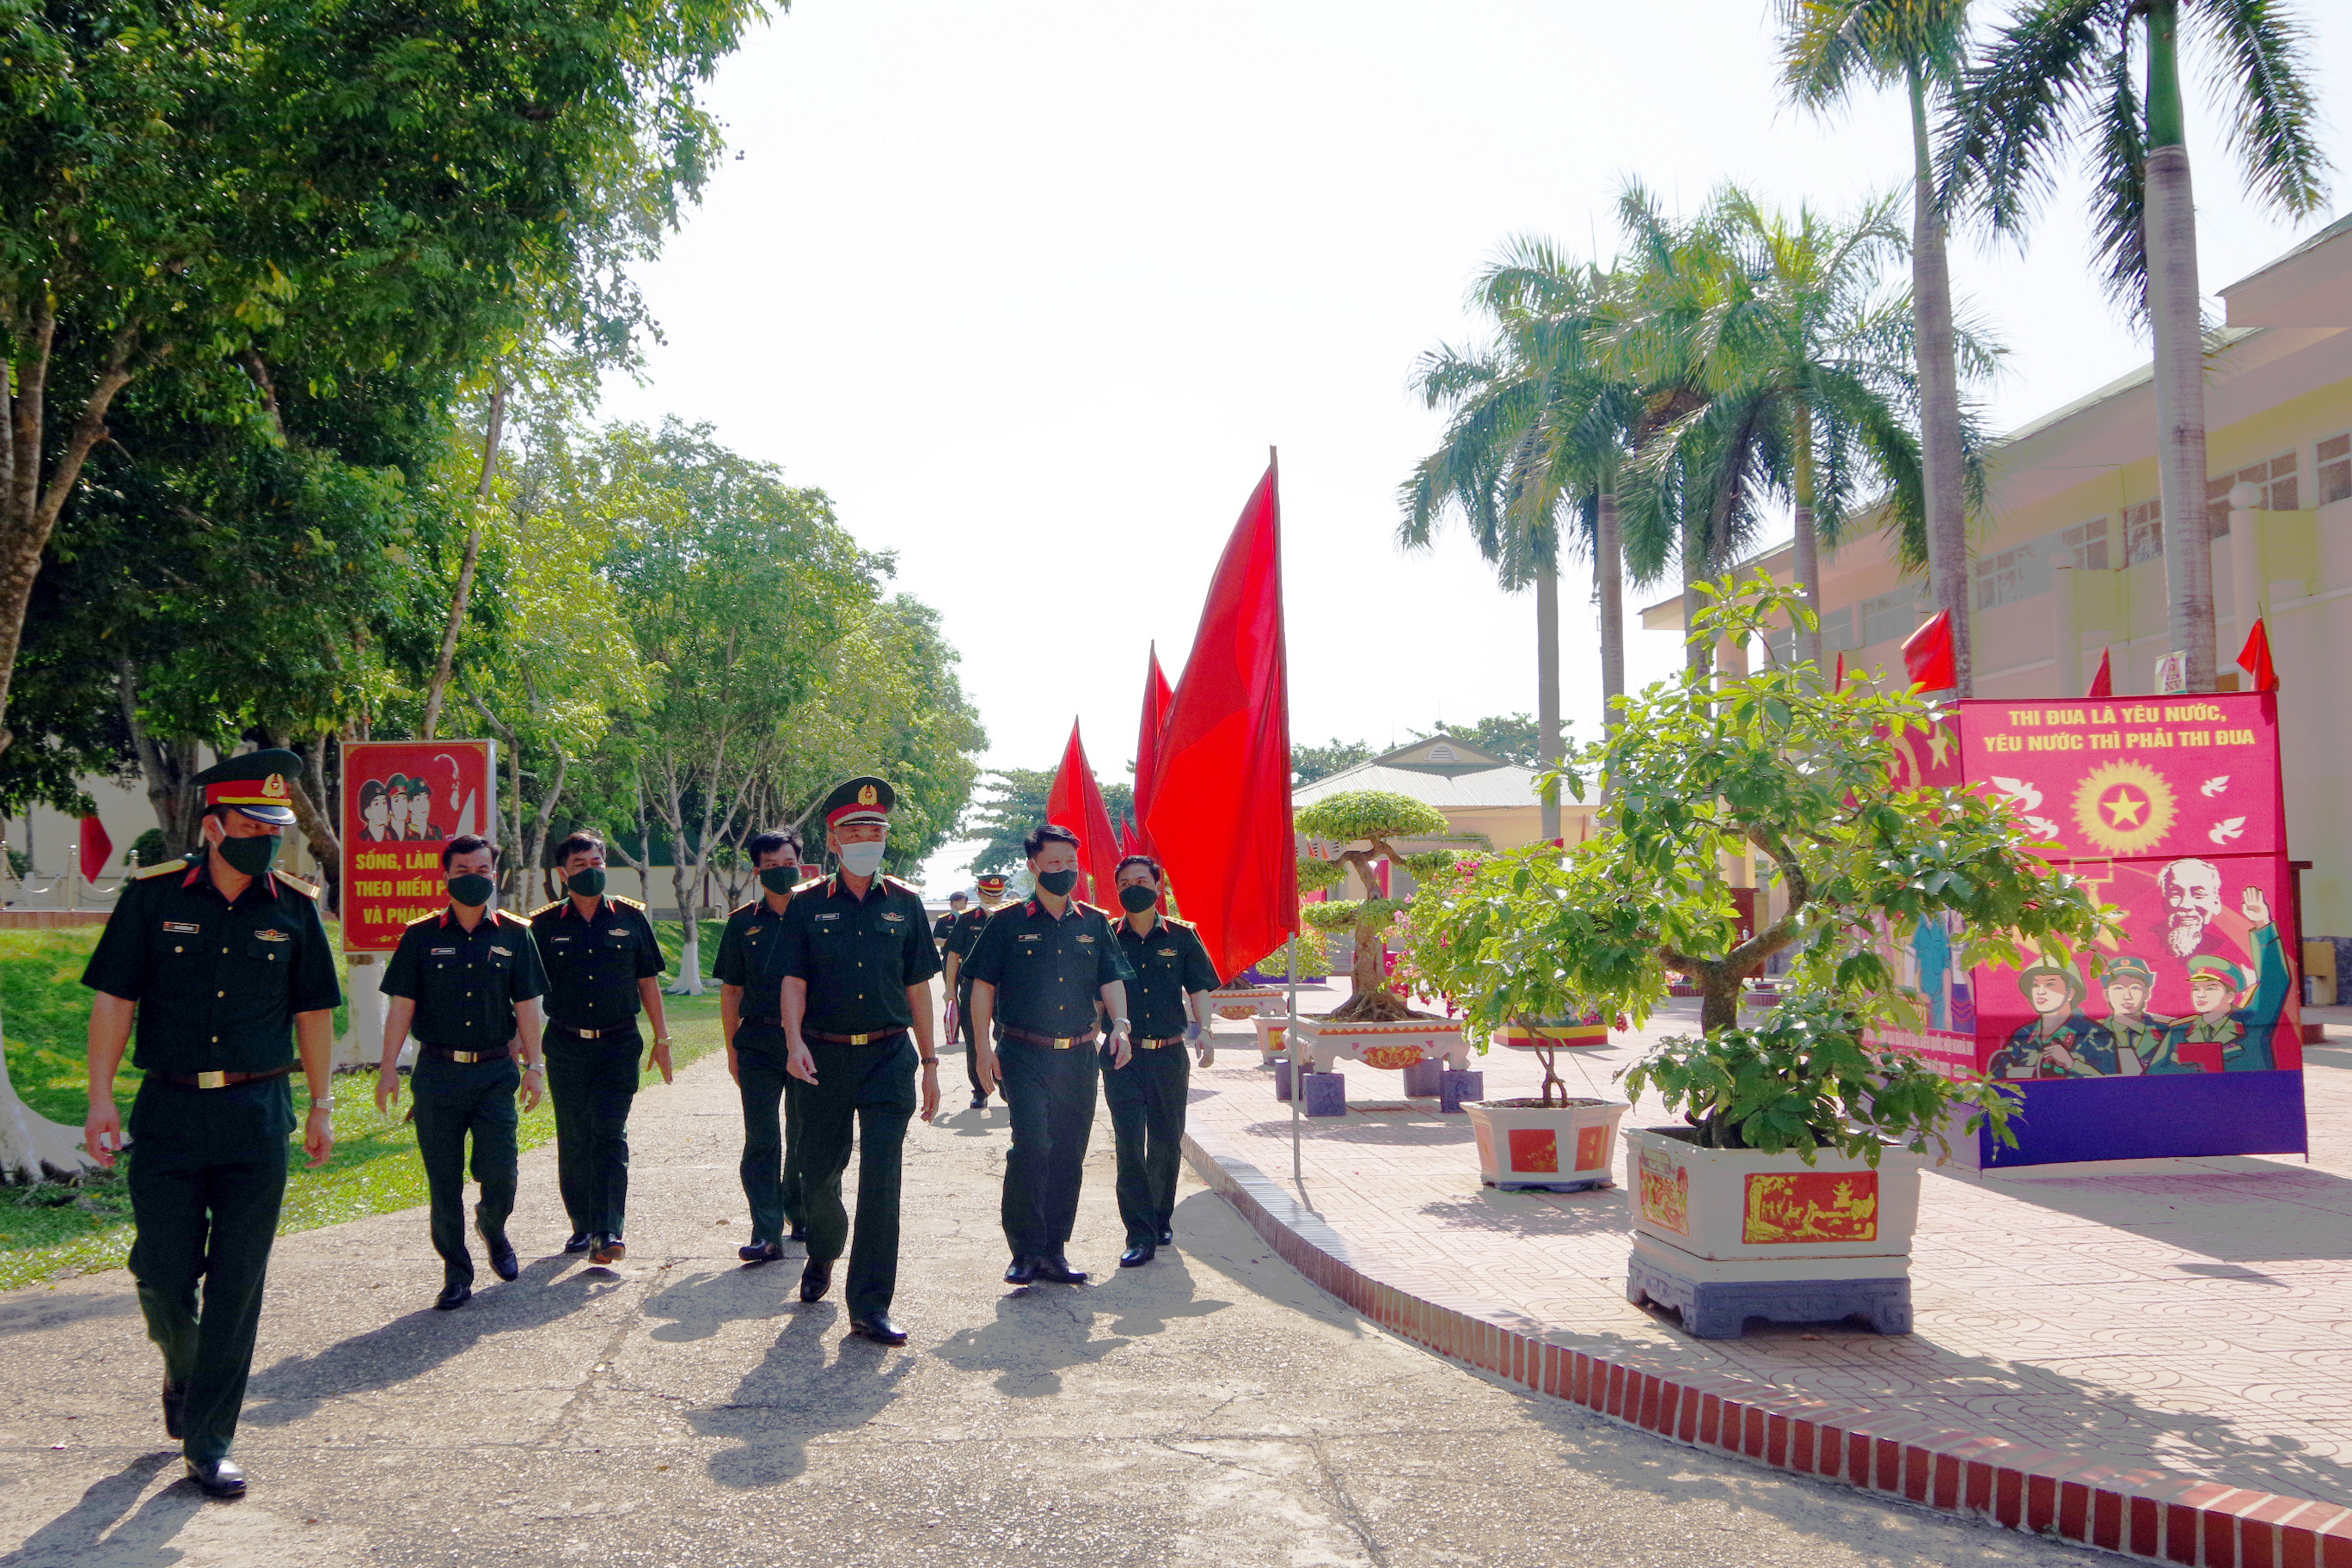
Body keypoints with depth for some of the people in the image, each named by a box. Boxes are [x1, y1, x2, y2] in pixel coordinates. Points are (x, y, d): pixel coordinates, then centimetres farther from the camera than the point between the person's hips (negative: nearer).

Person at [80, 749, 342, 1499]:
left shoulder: (295, 907, 2)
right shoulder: (153, 896, -1)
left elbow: (313, 1013, 10)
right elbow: (114, 999, 1)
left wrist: (321, 1106, 10)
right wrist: (101, 1099, -5)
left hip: (258, 1117, 1)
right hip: (168, 1113, 0)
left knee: (238, 1287, 1)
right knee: (163, 1274, 2)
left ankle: (209, 1442, 12)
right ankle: (182, 1370, 37)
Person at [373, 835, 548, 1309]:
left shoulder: (515, 934, 4)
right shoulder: (421, 936, 2)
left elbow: (527, 1005, 6)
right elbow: (401, 1004, 3)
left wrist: (534, 1066, 3)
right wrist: (389, 1067, -2)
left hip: (495, 1072, 0)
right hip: (437, 1071, 0)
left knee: (500, 1173, -6)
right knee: (444, 1181, 3)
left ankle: (492, 1228, 26)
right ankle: (456, 1271, 16)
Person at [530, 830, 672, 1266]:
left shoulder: (630, 917, 4)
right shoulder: (546, 924, 3)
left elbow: (648, 981, 9)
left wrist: (662, 1039, 8)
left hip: (618, 1045, -1)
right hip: (566, 1046, 1)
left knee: (609, 1133, -10)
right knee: (573, 1139, 6)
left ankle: (607, 1232, -15)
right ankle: (583, 1225, 20)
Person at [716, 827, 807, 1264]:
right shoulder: (743, 923, 6)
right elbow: (731, 990, 9)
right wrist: (732, 1049, 5)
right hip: (759, 1042, 0)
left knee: (804, 1136, 10)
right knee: (762, 1139, -3)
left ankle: (801, 1218, 26)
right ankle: (767, 1233, -3)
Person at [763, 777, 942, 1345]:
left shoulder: (904, 903, 6)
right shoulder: (807, 904, 3)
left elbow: (918, 986, 9)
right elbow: (792, 981, -1)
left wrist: (930, 1063, 9)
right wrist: (795, 1042, -19)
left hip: (889, 1054, 0)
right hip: (825, 1057, 0)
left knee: (881, 1178, -8)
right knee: (819, 1173, 9)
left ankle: (870, 1306, -3)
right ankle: (822, 1254, 42)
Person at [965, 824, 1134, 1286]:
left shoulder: (1094, 923, 10)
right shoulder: (1009, 922, 1)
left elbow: (1112, 980, 9)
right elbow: (983, 986, 2)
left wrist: (1120, 1024, -10)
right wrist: (984, 1049, -5)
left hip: (1080, 1057, 4)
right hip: (1025, 1056, -4)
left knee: (1069, 1155, 7)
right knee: (1031, 1147, -15)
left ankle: (1054, 1251, 17)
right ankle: (1026, 1252, -4)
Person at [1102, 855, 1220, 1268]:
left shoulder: (1181, 937, 5)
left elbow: (1199, 988, 6)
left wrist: (1203, 1031, -9)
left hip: (1169, 1055, 1)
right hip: (1123, 1058, -1)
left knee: (1167, 1143, 9)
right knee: (1129, 1144, -8)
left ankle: (1161, 1218, 29)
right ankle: (1140, 1236, -4)